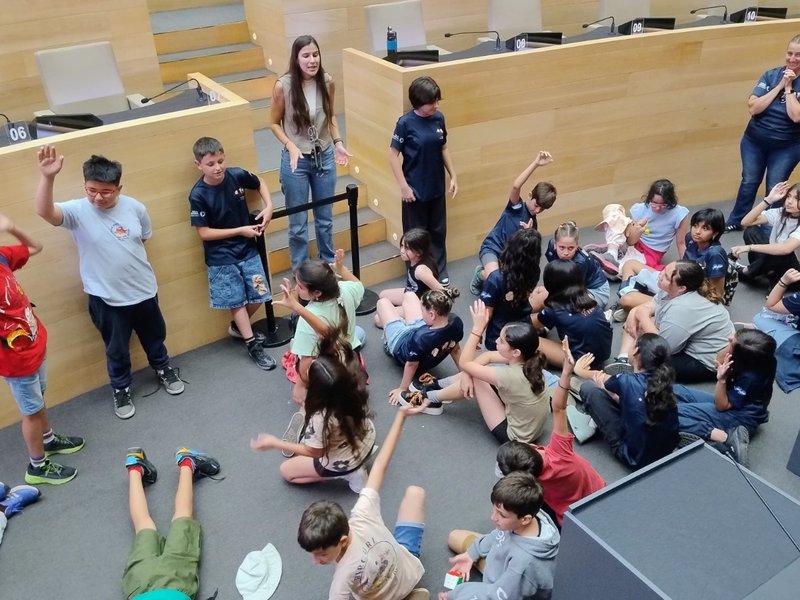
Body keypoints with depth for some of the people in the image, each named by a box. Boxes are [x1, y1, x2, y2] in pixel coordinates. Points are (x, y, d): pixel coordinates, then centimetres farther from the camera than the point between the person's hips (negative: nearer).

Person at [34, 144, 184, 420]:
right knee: (117, 350, 16)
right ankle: (121, 389, 40)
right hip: (106, 298, -2)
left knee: (154, 337, 24)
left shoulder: (135, 207, -9)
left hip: (143, 290, 3)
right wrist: (47, 177, -52)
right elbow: (44, 212, -38)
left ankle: (163, 370, 52)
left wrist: (126, 258, 7)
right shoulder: (77, 211, -17)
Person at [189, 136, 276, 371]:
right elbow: (204, 233, -16)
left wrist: (268, 207, -3)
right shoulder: (198, 195, -19)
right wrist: (240, 230, -17)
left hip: (248, 248, 4)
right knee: (236, 300, 5)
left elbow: (260, 183, 12)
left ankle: (237, 327, 35)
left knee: (258, 295, 8)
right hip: (220, 256, -4)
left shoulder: (237, 175, -9)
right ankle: (253, 345, 17)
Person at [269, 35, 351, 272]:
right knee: (298, 223, 8)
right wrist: (291, 146, -19)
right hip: (296, 160, -3)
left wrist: (338, 142, -4)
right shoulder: (283, 86, -16)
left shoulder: (327, 82, -6)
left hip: (325, 157, 3)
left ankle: (329, 265, 36)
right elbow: (274, 123, -4)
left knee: (325, 219, 17)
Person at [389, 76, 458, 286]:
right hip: (415, 189, -5)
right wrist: (403, 186, -15)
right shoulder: (405, 123, -16)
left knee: (438, 231, 16)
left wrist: (453, 176, 9)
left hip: (437, 187, 5)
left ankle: (440, 272, 32)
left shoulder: (439, 118, -1)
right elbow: (393, 155, -12)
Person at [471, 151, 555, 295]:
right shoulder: (517, 206, -12)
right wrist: (535, 164, -44)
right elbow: (516, 186, -35)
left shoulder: (533, 223, 6)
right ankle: (480, 274, 6)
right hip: (492, 248, -7)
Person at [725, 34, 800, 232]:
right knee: (749, 182, 15)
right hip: (754, 141, 2)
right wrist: (780, 86, -18)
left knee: (774, 189, 6)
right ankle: (735, 221, 30)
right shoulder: (771, 75, -6)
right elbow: (753, 108, -15)